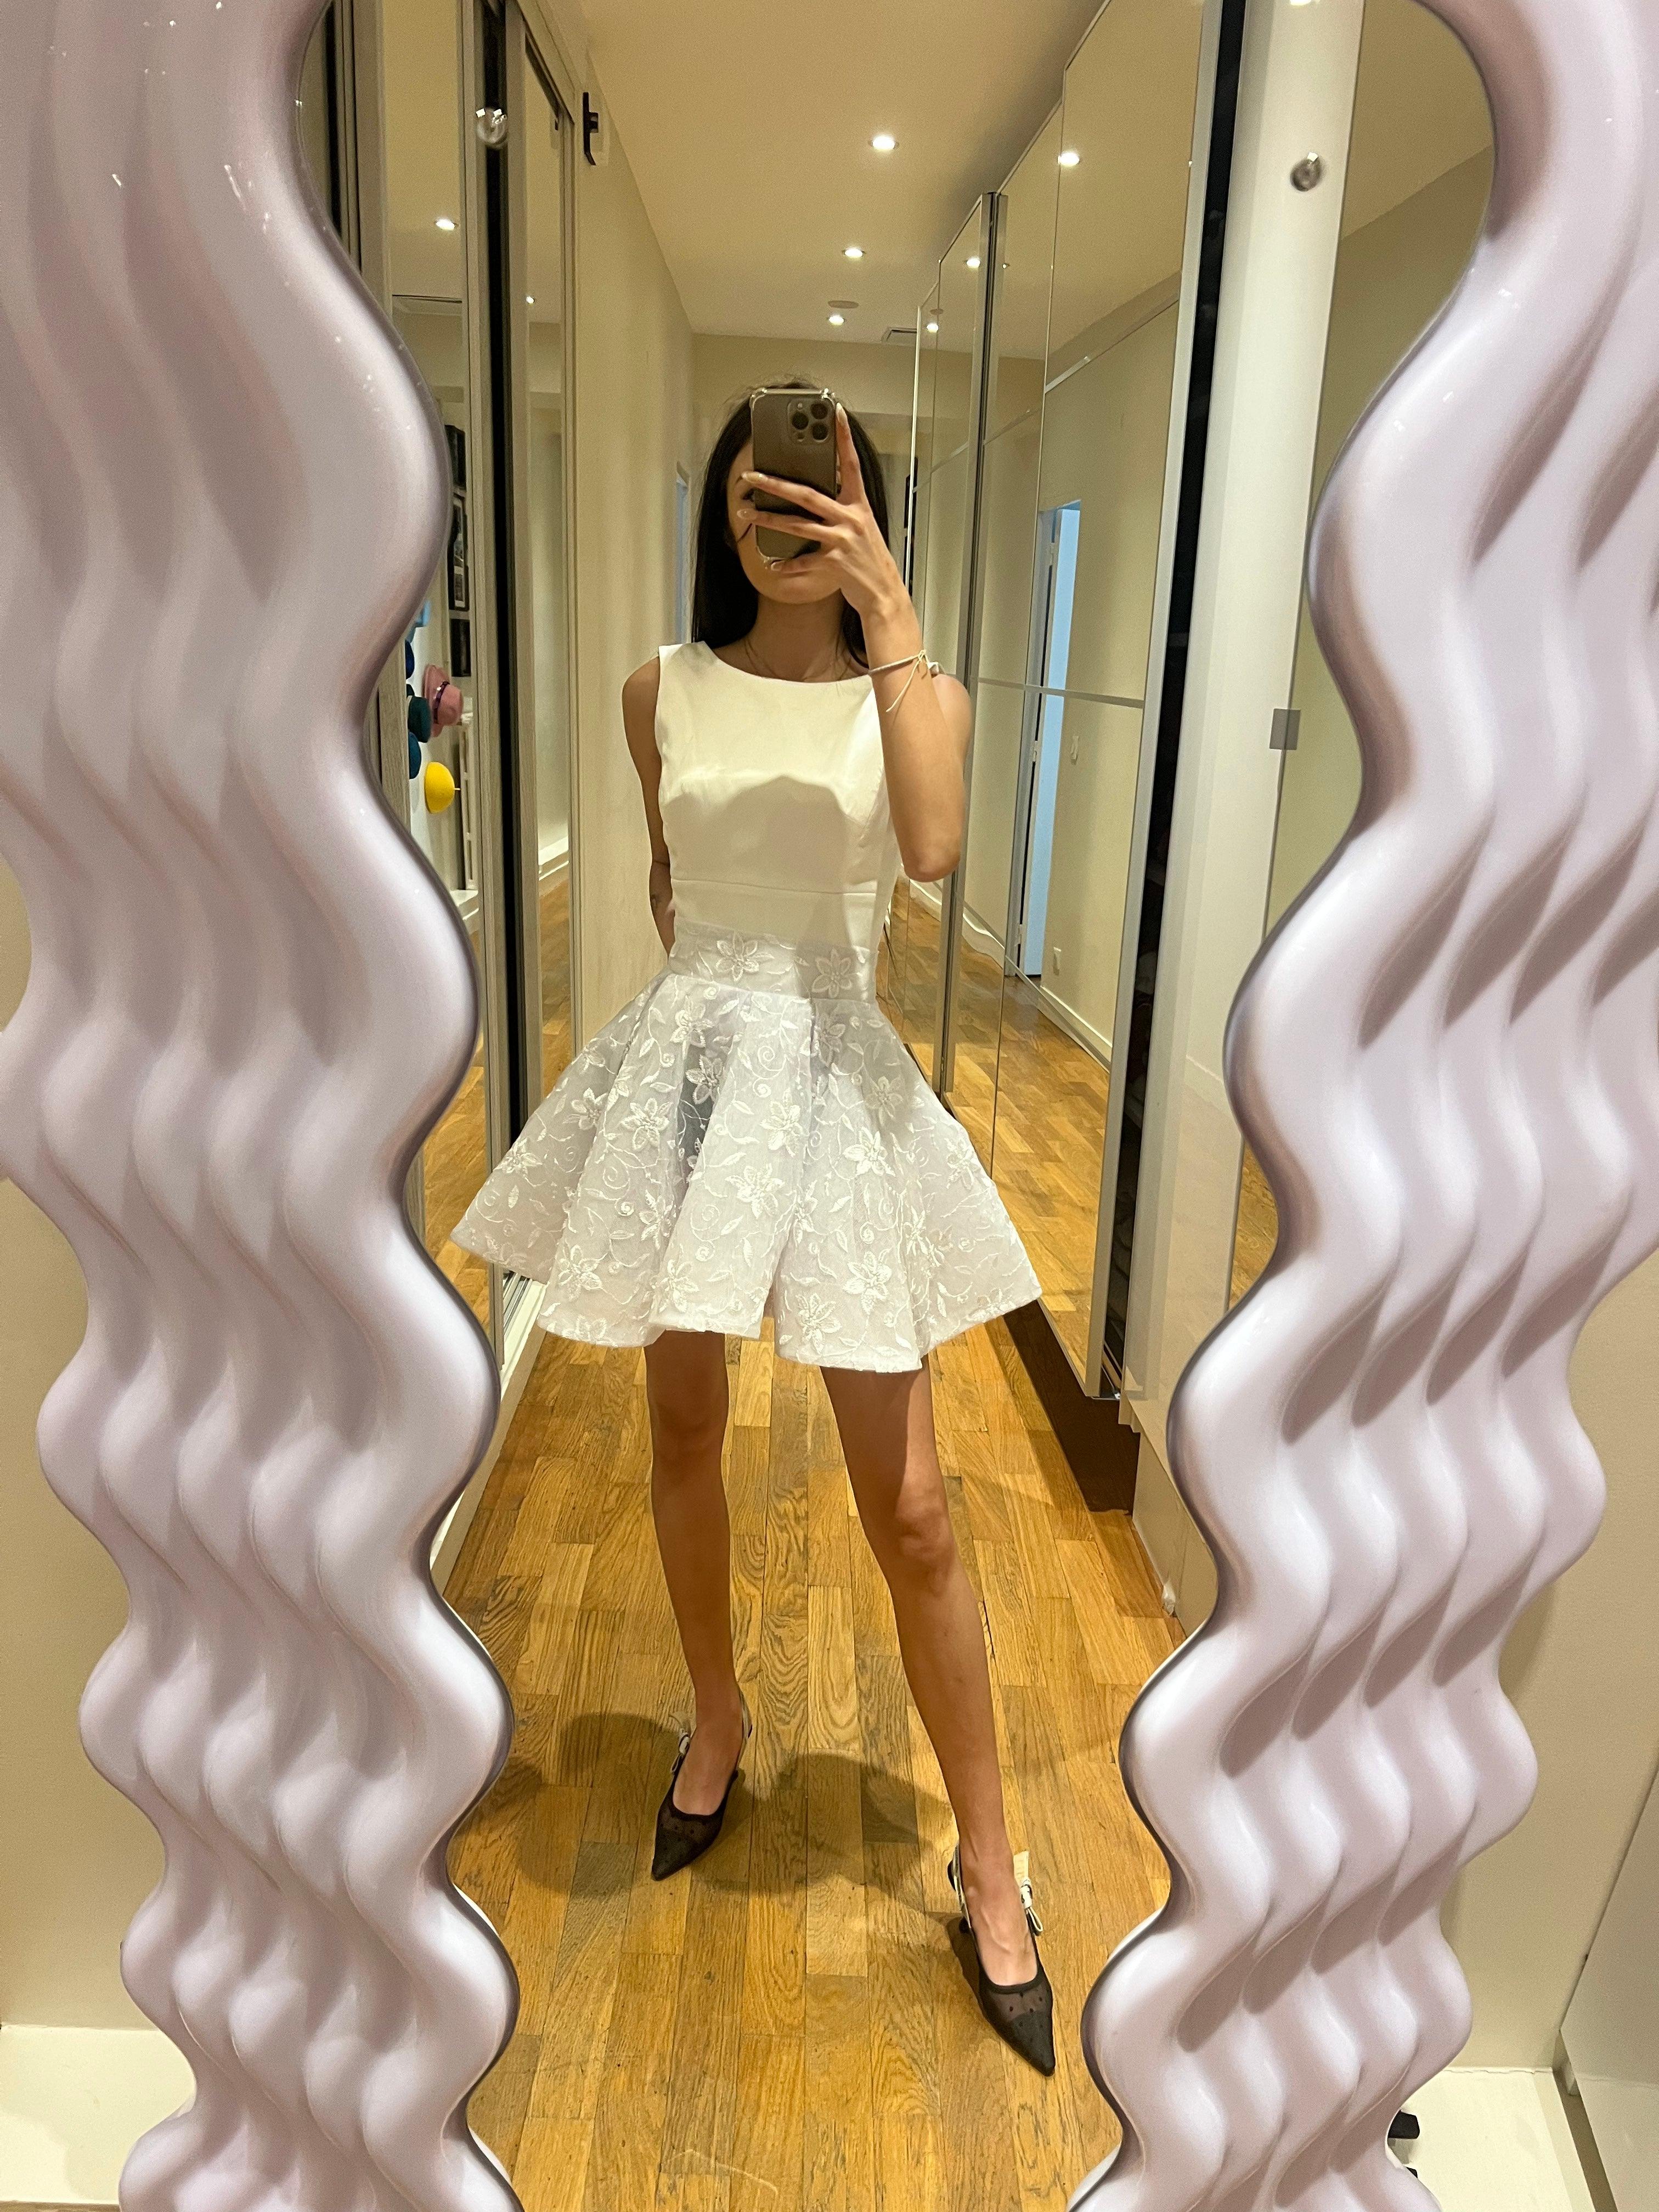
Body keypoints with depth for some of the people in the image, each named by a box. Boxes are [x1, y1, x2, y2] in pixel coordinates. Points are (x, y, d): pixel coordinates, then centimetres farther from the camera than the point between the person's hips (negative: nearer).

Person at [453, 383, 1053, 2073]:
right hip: (679, 1066, 3)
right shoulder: (662, 694, 6)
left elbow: (931, 847, -22)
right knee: (684, 1434, 16)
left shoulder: (916, 692, 0)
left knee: (908, 1511, -1)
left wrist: (889, 613, -20)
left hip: (836, 1078, -2)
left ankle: (987, 1864, 20)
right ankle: (718, 1722, 43)